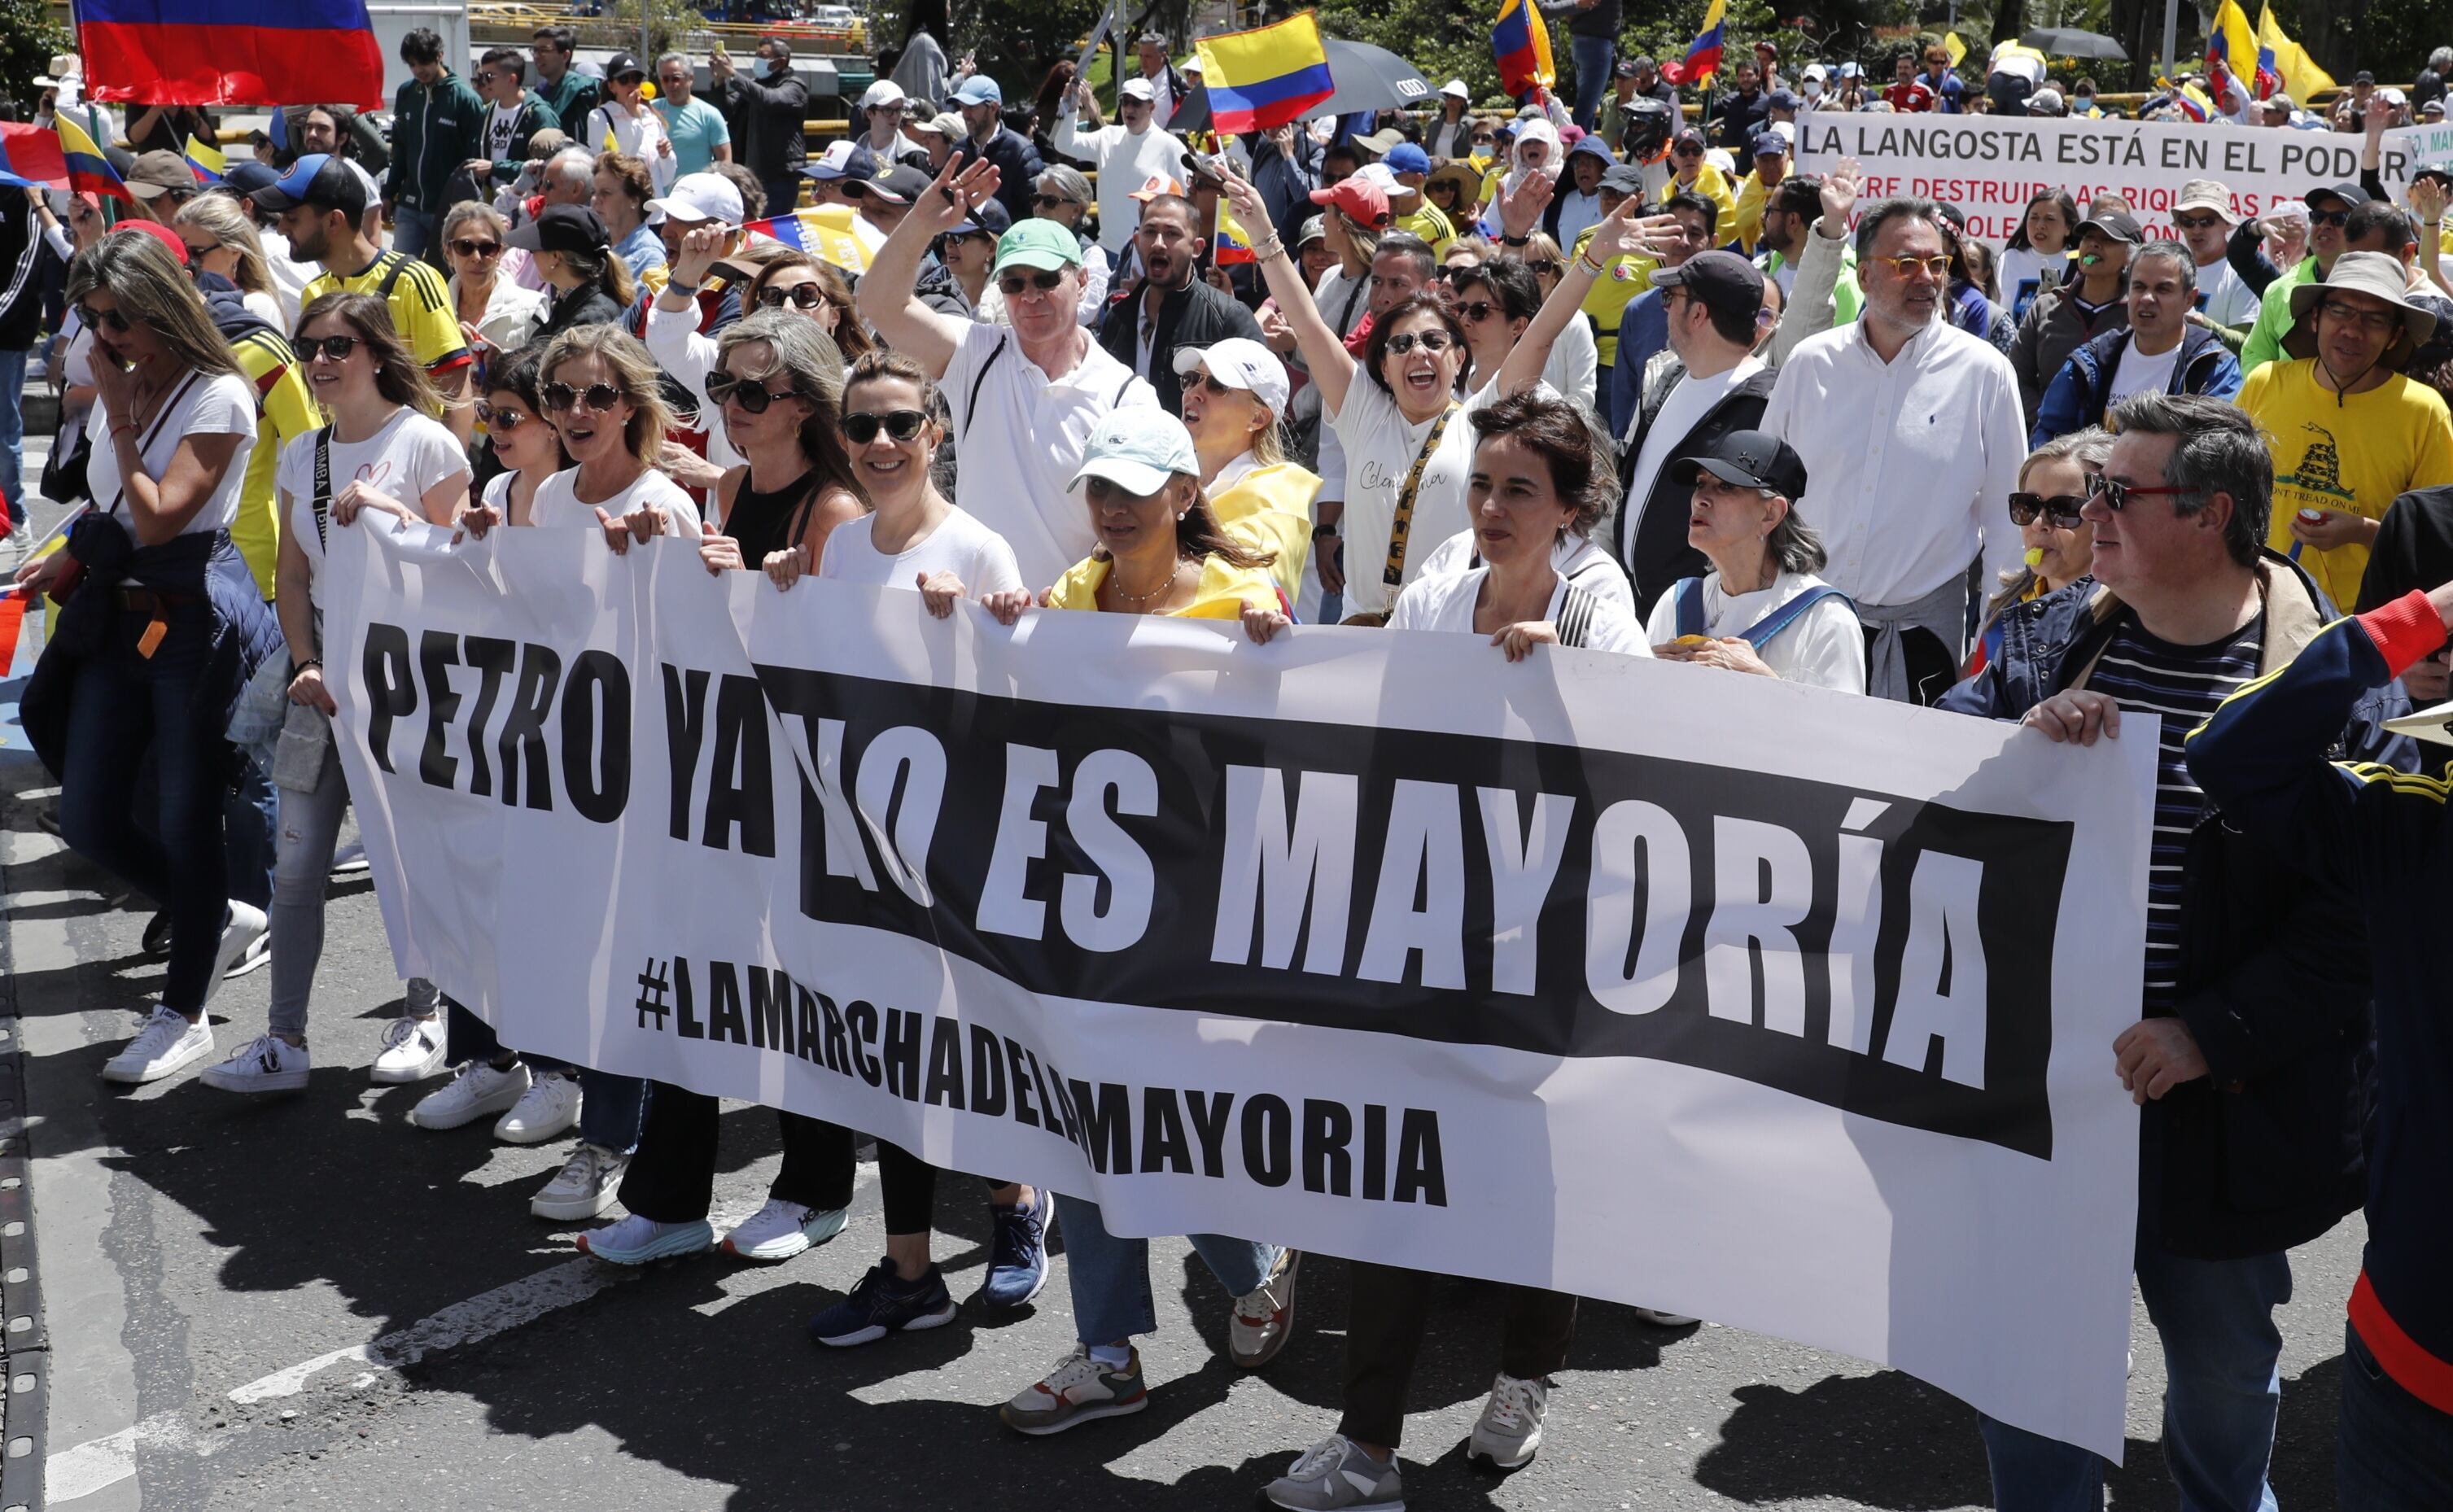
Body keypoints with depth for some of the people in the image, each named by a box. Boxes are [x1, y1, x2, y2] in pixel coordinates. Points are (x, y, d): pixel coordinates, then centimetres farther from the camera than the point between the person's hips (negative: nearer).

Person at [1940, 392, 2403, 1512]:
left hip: (2221, 1109, -3)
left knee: (2222, 1362, 19)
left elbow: (2356, 913, -14)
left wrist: (2209, 1036, -21)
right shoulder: (2050, 640, 2)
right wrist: (2020, 735, -20)